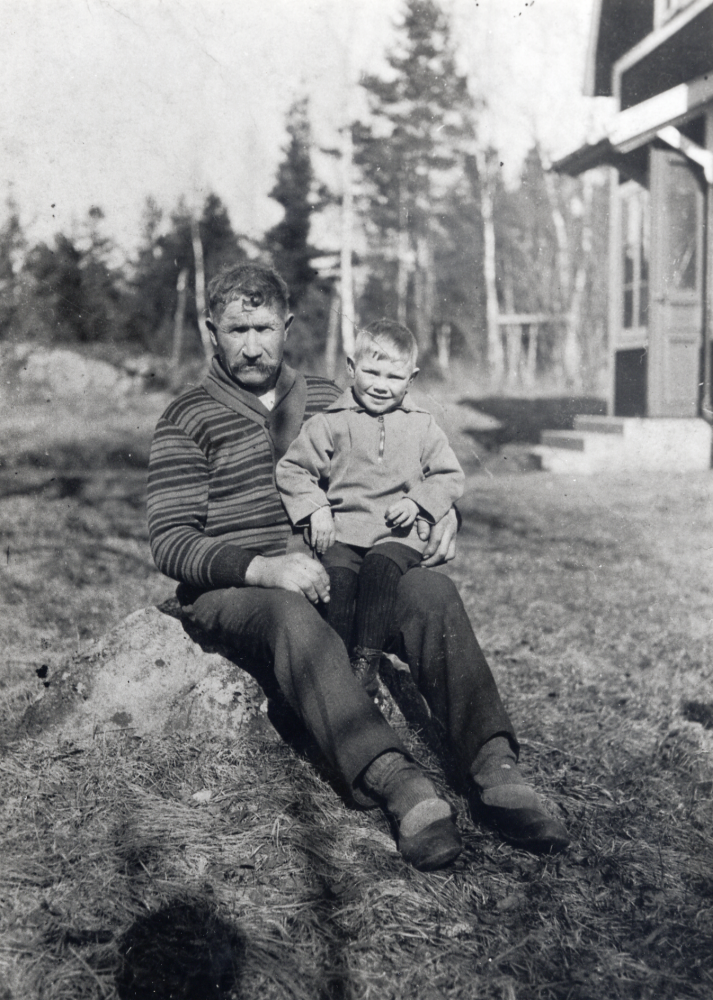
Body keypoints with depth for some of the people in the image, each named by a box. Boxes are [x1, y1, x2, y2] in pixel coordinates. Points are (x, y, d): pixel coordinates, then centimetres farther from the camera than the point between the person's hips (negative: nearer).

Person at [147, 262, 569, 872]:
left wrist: (443, 514, 0)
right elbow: (171, 544, -7)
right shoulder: (188, 420, 3)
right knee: (292, 617, -39)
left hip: (329, 573, 4)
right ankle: (400, 786, -51)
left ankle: (495, 770, -37)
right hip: (230, 591, -3)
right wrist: (263, 568, -24)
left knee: (430, 591, -25)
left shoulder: (325, 400, 17)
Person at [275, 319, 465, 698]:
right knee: (338, 573, -29)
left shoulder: (423, 426, 13)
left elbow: (449, 476, 16)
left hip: (398, 533, 0)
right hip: (341, 529, 0)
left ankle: (366, 662, -25)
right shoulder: (330, 422, 8)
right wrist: (315, 510, -5)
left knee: (382, 567, -31)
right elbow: (292, 470, 8)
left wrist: (417, 503, -2)